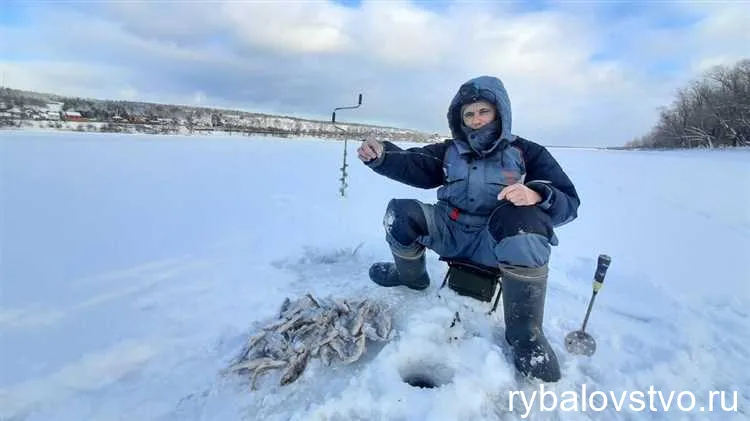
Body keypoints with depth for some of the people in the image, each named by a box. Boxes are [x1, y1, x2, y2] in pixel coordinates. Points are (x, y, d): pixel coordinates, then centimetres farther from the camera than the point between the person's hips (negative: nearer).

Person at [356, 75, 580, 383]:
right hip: (451, 232, 3)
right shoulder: (450, 151, 9)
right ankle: (411, 275, 14)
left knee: (526, 222, -36)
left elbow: (569, 203, -9)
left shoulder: (528, 153, 0)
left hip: (496, 242, -3)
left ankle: (524, 332, -22)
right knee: (401, 213, -16)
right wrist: (381, 156, -25)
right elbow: (412, 165, -4)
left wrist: (537, 195, -32)